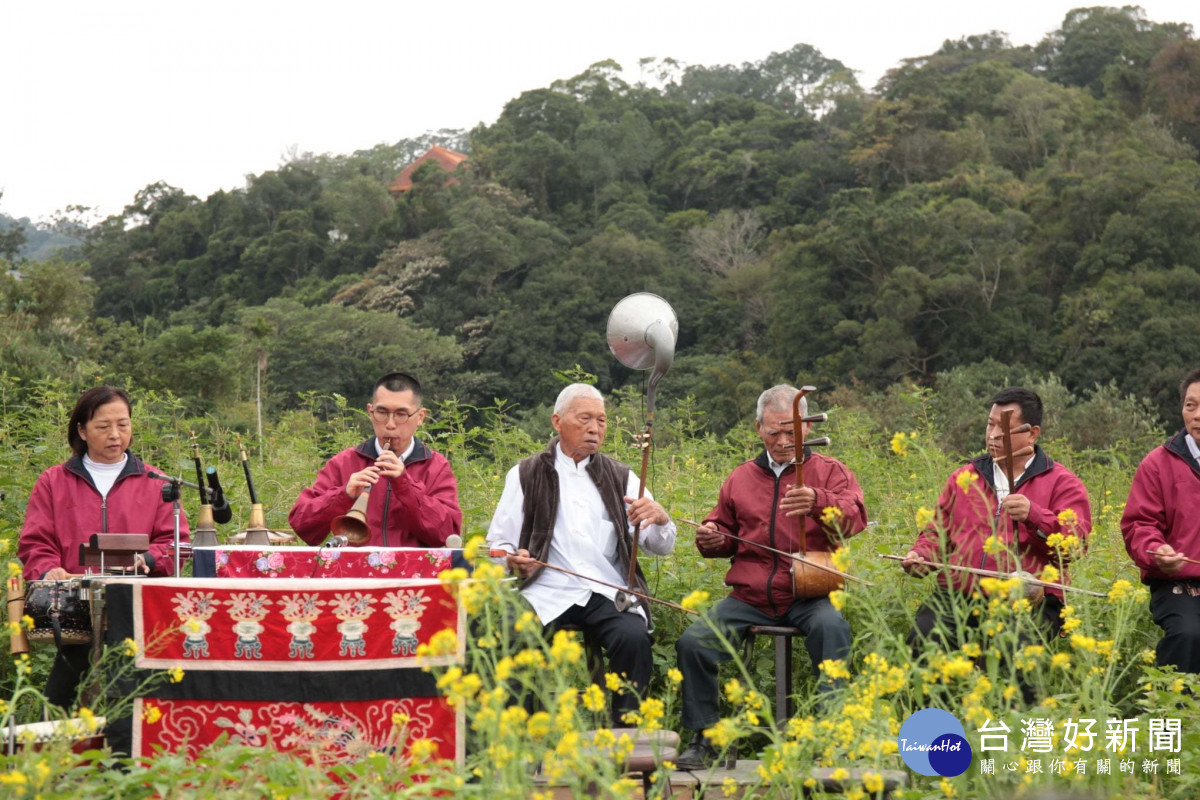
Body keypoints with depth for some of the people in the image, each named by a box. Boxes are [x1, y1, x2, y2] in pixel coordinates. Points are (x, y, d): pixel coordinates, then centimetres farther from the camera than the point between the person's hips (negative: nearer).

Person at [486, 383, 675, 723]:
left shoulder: (620, 478, 18)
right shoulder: (525, 476, 14)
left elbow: (661, 546, 10)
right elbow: (497, 544, 11)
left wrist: (660, 519, -14)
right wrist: (511, 559, -14)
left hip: (607, 593, 1)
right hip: (547, 593, -1)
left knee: (634, 638, -30)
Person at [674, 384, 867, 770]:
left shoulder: (828, 471, 6)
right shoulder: (741, 478, 17)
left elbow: (856, 518, -13)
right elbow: (725, 532, 28)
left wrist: (818, 503, -35)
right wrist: (713, 540, 2)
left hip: (808, 596, -3)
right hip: (750, 597, 3)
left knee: (832, 627, -36)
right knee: (693, 642, -19)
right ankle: (705, 738, -6)